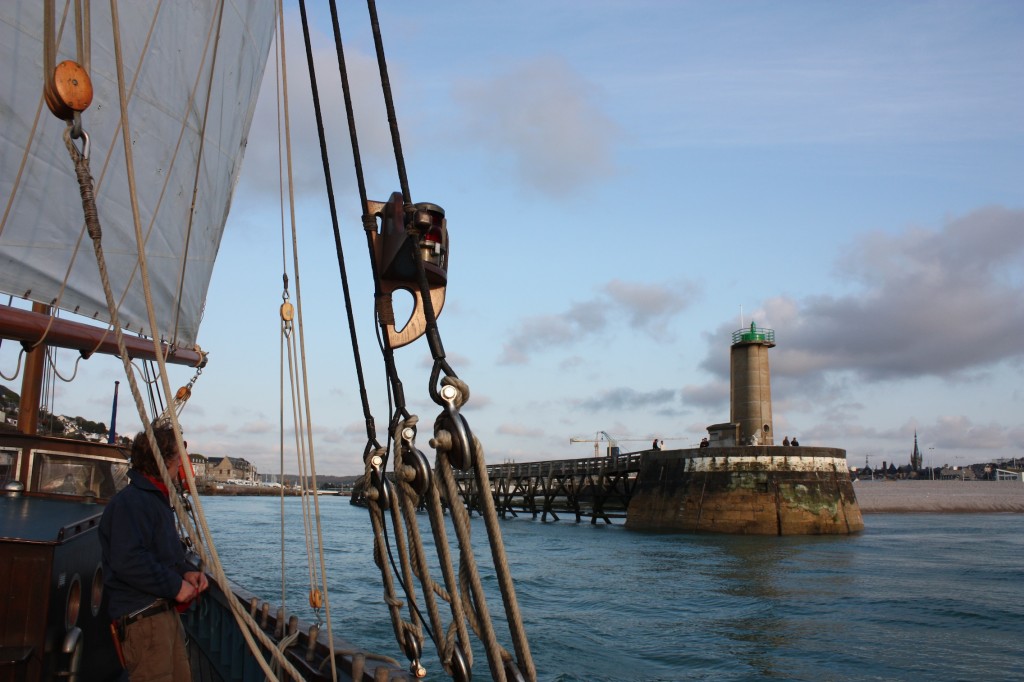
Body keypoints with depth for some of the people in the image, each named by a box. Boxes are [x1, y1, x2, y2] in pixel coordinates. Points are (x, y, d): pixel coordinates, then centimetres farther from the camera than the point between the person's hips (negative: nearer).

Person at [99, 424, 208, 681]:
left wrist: (187, 572, 5)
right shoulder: (129, 502, -16)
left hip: (165, 610, 10)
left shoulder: (157, 499, 19)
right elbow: (127, 561, -27)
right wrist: (176, 586, -20)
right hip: (142, 616, -10)